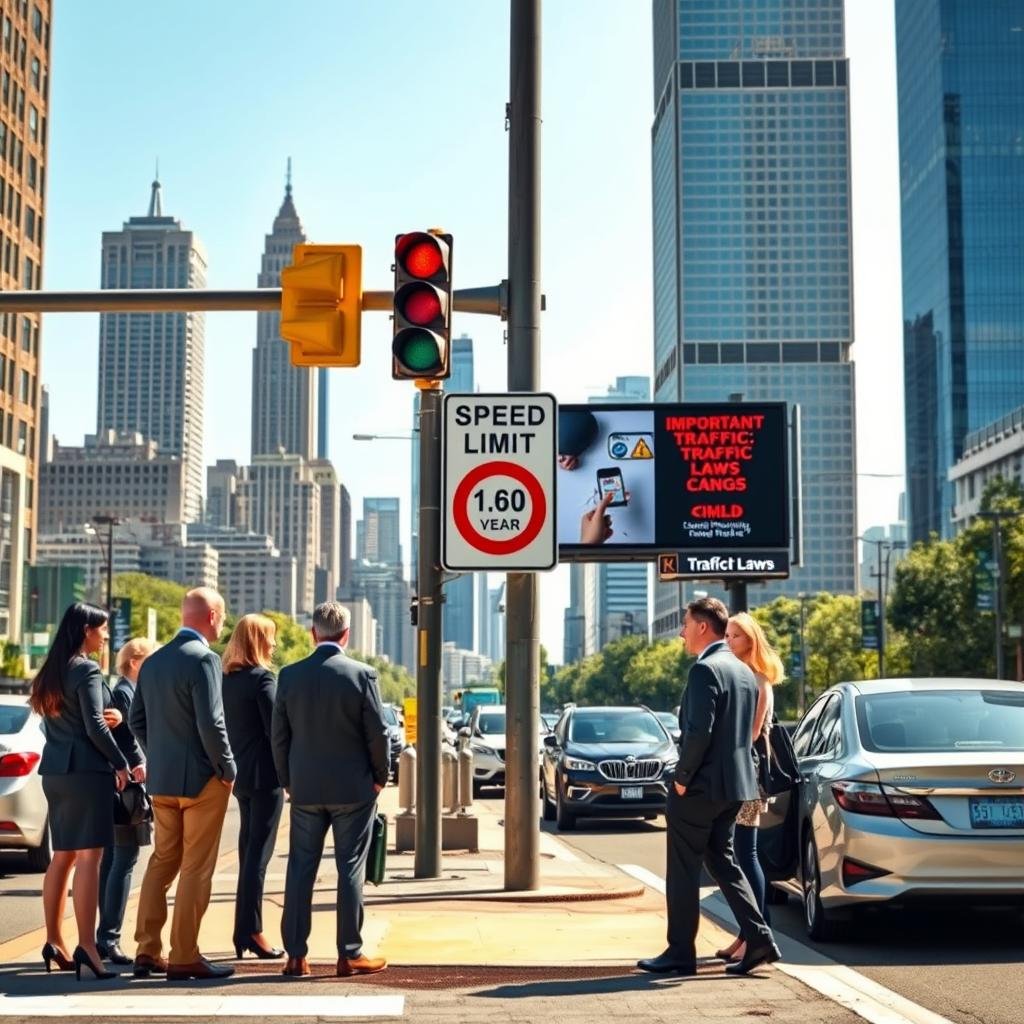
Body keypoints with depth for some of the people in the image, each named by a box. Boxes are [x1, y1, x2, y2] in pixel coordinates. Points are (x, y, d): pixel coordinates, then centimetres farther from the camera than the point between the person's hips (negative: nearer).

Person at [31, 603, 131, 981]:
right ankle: (86, 945, -13)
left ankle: (54, 942, 17)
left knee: (62, 856, 13)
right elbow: (95, 727, -16)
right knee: (89, 856, -9)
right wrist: (121, 764, -6)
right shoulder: (87, 670, -11)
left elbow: (57, 720, 15)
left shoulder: (52, 671, 14)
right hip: (86, 769, -9)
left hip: (56, 769, 9)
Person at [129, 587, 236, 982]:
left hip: (161, 778, 8)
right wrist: (227, 768, -10)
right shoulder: (203, 659, -16)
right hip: (202, 779, -7)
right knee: (196, 868, 0)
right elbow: (211, 723, -21)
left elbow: (137, 720, 13)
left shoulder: (153, 661, 9)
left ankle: (147, 952, 17)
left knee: (161, 862, 15)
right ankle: (184, 957, 4)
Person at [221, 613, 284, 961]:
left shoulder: (227, 679, 10)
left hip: (240, 775, 8)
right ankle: (251, 930, -6)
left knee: (248, 850, 13)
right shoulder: (262, 677, -13)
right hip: (264, 775, -8)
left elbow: (223, 726, 12)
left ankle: (243, 932, 16)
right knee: (259, 853, -5)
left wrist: (231, 767, 15)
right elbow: (276, 728, -16)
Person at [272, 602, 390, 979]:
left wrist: (288, 781, 14)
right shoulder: (362, 675, -9)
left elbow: (279, 735, 4)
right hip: (353, 788, -2)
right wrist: (380, 777, 7)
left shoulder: (290, 676, -1)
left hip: (305, 789, 2)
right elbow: (378, 733, -7)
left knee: (300, 870, 8)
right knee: (350, 869, 4)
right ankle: (350, 954, 7)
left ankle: (296, 955, 10)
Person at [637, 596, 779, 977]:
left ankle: (680, 953, 7)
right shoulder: (743, 671, 13)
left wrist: (682, 777, -14)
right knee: (721, 861, 16)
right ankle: (758, 938, 7)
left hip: (700, 787, -9)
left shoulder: (705, 669, -16)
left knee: (683, 871, 1)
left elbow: (699, 731, -24)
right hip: (735, 783, 9)